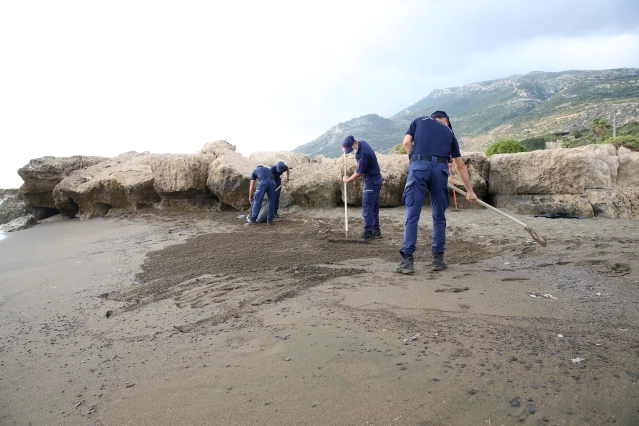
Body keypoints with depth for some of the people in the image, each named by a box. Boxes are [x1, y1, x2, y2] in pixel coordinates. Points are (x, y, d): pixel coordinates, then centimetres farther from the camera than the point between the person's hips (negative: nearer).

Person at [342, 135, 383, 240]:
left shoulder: (363, 154, -27)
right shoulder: (362, 143, 2)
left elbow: (358, 173, -18)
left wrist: (348, 179, -1)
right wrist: (345, 147, 9)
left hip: (371, 181, -10)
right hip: (376, 180, 10)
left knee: (367, 208, -8)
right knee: (374, 207, 13)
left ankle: (368, 233, -5)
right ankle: (376, 231, 19)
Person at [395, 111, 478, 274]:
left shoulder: (419, 121, 27)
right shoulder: (449, 132, 29)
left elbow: (406, 142, 8)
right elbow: (460, 165, 32)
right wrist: (469, 190, 37)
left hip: (419, 166, -1)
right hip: (440, 169, 2)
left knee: (412, 215, -3)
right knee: (439, 217, 12)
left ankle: (407, 260, -7)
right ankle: (438, 259, 16)